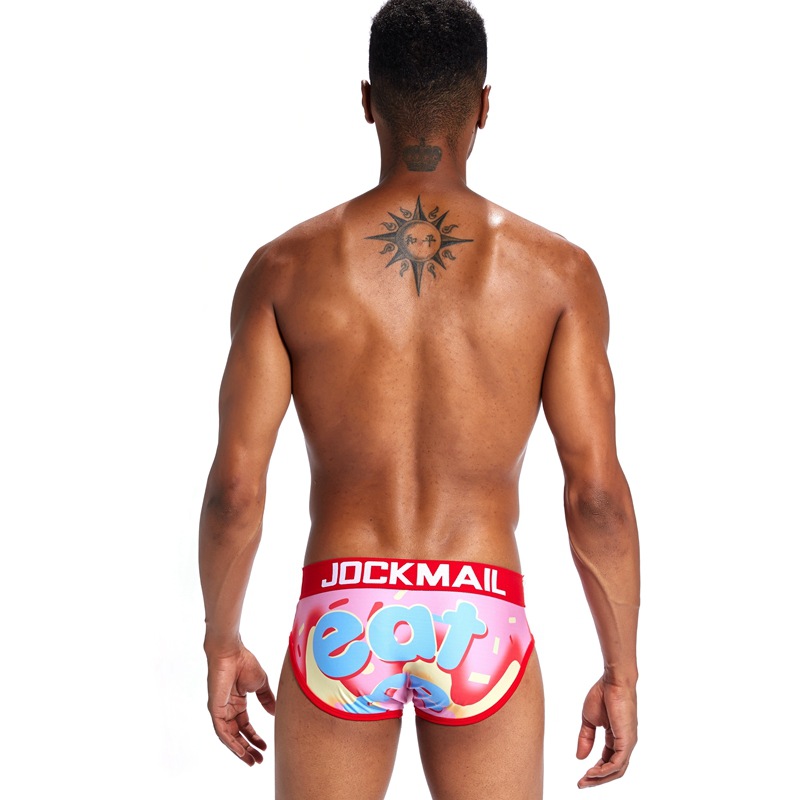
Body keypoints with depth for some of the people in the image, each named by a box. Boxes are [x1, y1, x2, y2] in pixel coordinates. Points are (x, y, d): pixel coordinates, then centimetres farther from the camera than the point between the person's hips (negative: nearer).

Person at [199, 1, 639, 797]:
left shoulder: (285, 267, -1)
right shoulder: (556, 269, -2)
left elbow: (234, 486, -4)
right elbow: (598, 493, -6)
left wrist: (221, 643, 10)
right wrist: (621, 670, 4)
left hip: (342, 616, 0)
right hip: (480, 625, 0)